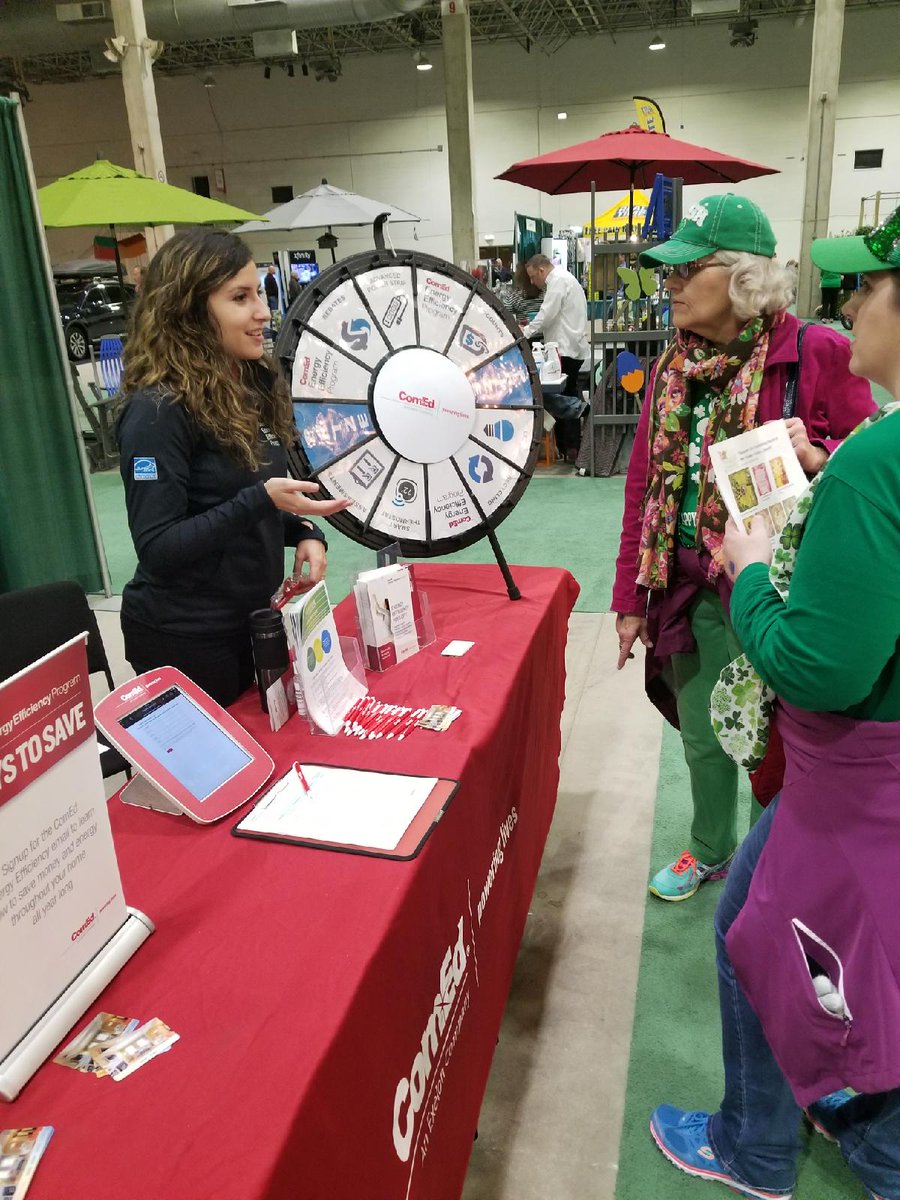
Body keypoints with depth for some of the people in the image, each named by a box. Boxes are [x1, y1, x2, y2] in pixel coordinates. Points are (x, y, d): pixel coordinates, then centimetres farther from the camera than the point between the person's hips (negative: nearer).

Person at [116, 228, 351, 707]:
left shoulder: (255, 384, 3)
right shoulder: (158, 410, -21)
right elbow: (157, 550, -23)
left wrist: (304, 532, -6)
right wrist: (261, 501, -32)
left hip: (255, 616, 8)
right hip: (186, 637, -7)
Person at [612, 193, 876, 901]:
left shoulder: (817, 354, -12)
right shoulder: (673, 366, 5)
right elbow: (643, 485, 8)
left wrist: (816, 459, -28)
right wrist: (631, 598, 9)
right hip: (690, 590, 5)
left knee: (776, 743, 11)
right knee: (701, 734, 20)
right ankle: (712, 852, 46)